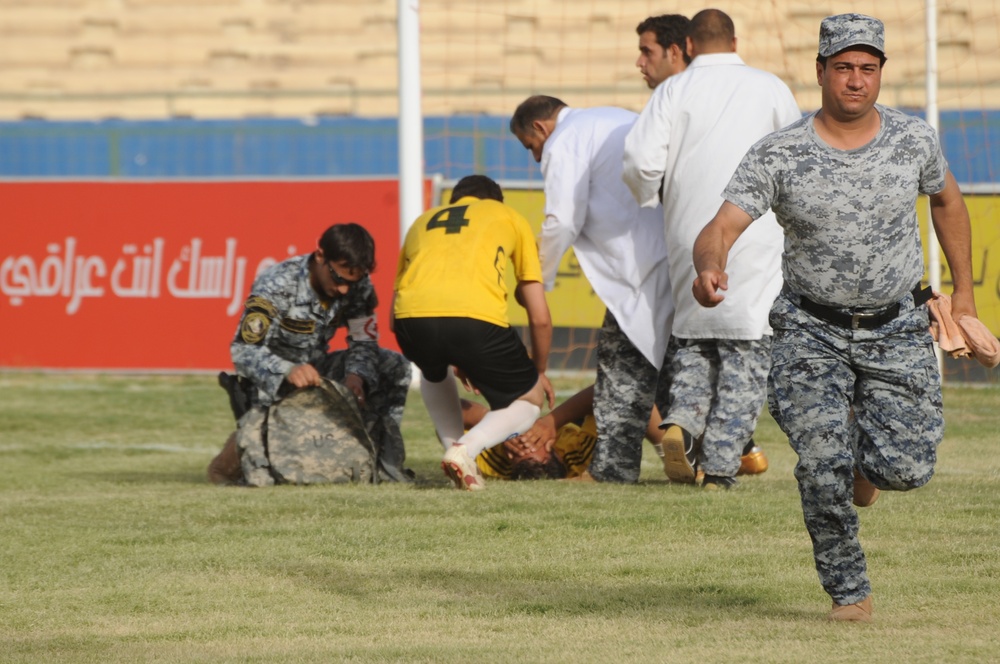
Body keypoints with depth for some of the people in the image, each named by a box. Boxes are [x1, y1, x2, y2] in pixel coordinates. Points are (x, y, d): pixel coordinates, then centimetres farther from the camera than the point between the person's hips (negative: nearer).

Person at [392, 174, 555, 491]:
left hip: (412, 315, 3)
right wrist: (540, 371, 43)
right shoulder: (509, 218, 29)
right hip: (477, 318, -3)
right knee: (530, 399, 21)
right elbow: (540, 317, 25)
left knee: (435, 372, 40)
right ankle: (466, 450, -5)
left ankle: (454, 447, 21)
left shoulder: (424, 220, 37)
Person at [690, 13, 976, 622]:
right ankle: (849, 592, 9)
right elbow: (721, 229, -21)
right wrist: (710, 267, -45)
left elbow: (946, 198, 16)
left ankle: (864, 459, 26)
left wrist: (964, 290, 19)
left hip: (898, 329, 1)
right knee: (822, 468, -14)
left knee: (906, 468, -13)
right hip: (813, 331, -1)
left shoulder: (914, 140, -5)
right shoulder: (778, 156, -13)